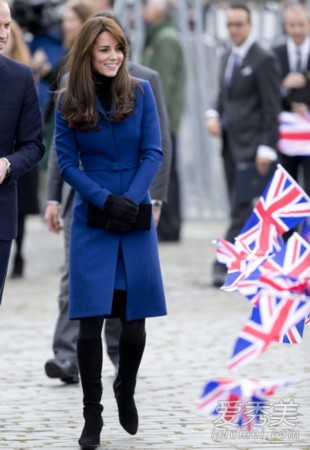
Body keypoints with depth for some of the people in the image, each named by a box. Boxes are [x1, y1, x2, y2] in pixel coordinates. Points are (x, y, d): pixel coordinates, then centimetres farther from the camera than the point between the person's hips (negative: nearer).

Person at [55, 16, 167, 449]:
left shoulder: (141, 93, 1)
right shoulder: (69, 103, -1)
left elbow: (153, 153, -1)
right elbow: (67, 163, -2)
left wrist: (131, 200, -13)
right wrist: (106, 200, -14)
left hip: (137, 218, 1)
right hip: (92, 221, -1)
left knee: (134, 321, 4)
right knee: (91, 322, -6)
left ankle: (126, 392, 30)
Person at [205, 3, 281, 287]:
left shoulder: (264, 60, -8)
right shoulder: (229, 58, 16)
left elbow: (271, 107, -11)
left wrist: (266, 148, -16)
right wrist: (213, 115, 2)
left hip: (251, 146, -8)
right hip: (231, 144, 8)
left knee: (242, 209, -11)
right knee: (241, 209, 9)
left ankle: (225, 264, -15)